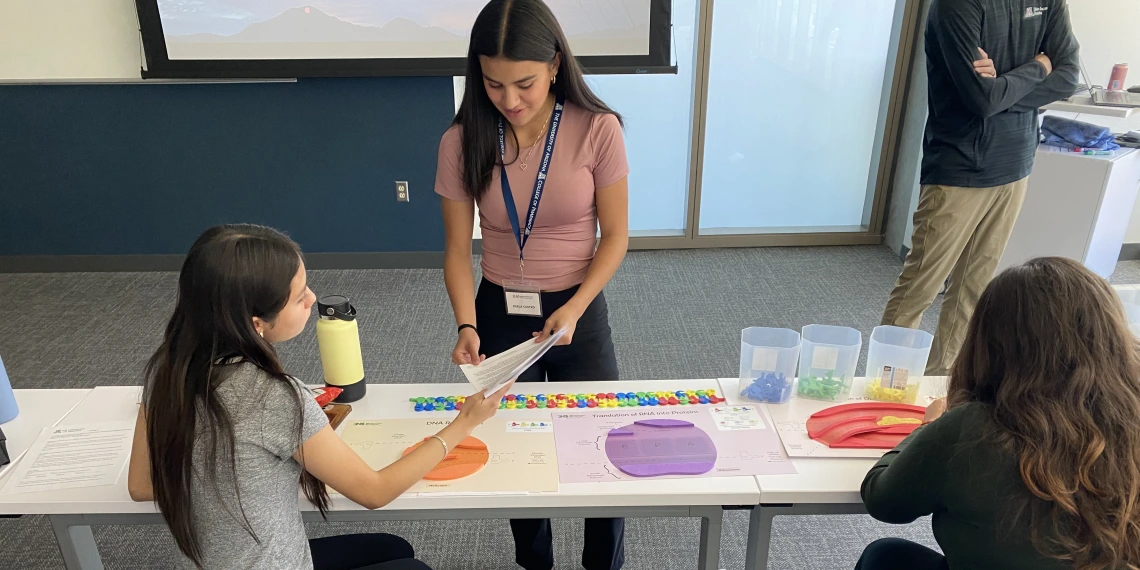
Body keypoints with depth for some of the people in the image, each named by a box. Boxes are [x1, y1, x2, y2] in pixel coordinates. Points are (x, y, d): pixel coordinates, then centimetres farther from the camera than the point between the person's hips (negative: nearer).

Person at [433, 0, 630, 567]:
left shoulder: (597, 130, -14)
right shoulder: (463, 142, -10)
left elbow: (615, 236, -8)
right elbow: (458, 250, -5)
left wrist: (574, 309, -20)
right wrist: (467, 326, -19)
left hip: (578, 313, -1)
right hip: (498, 314, 1)